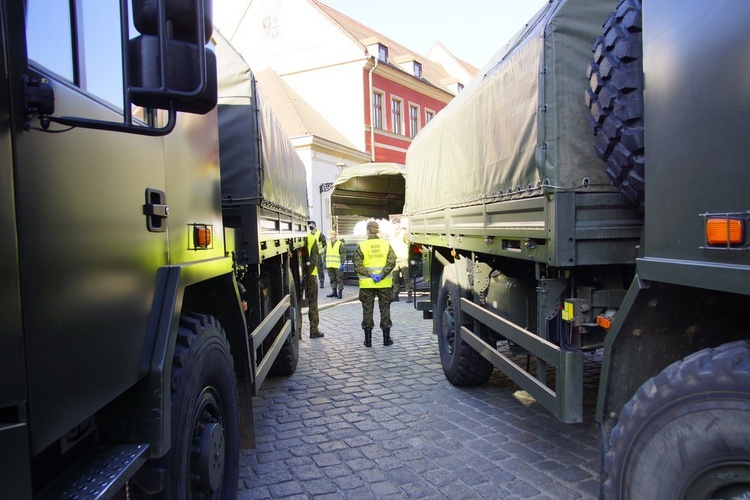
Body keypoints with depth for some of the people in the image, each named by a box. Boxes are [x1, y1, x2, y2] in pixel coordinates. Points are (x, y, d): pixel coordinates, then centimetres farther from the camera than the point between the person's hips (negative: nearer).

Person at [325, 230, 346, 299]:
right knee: (332, 279, 11)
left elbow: (343, 254, -7)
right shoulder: (328, 244, 13)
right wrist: (325, 263, 16)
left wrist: (342, 263, -13)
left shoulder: (340, 244, -5)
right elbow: (325, 254, 20)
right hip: (330, 265, 6)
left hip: (338, 266, -6)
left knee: (339, 279, -1)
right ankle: (334, 291, 20)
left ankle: (339, 292, 5)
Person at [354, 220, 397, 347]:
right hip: (384, 284, 1)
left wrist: (369, 274, -11)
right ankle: (386, 338, 14)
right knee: (385, 309, 11)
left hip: (366, 284, -1)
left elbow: (357, 267, -10)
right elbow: (391, 262, -9)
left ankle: (368, 339, 11)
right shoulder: (386, 244, 0)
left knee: (367, 310, 8)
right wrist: (381, 275, -12)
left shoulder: (361, 246, -4)